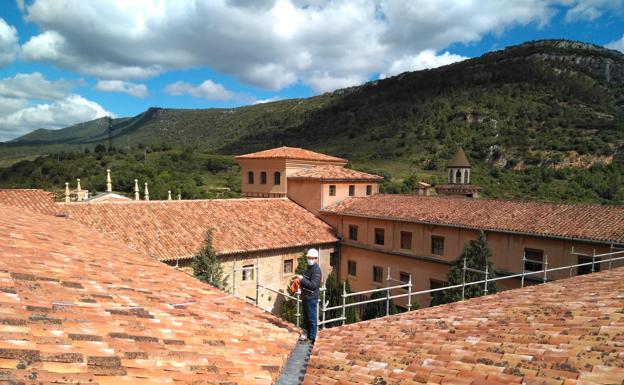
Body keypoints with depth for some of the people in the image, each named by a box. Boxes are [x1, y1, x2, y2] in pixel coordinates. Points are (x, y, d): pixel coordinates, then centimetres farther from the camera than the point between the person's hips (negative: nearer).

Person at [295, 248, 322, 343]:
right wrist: (301, 281, 9)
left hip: (311, 298, -10)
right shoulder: (309, 268, 14)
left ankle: (312, 338, 10)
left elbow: (313, 285, -26)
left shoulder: (316, 270, -17)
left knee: (311, 318, 0)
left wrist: (302, 279, -25)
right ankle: (308, 334, 32)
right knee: (306, 318, 19)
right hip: (306, 297, 10)